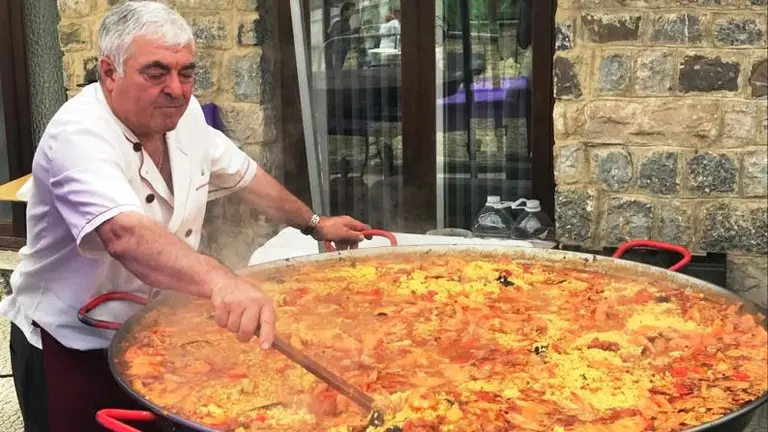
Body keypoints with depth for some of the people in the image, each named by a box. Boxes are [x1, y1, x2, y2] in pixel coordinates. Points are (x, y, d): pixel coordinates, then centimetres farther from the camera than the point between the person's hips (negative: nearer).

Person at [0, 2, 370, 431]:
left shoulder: (182, 113, -4)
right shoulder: (78, 137, -28)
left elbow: (244, 175, 14)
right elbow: (125, 234, -46)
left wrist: (314, 223, 18)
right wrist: (221, 282, -61)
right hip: (70, 349, -7)